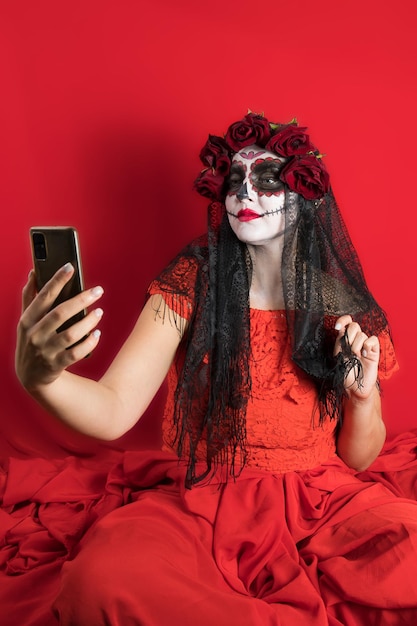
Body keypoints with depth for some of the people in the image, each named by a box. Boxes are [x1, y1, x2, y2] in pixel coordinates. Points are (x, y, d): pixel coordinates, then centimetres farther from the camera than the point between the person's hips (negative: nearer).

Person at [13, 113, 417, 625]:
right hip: (202, 499, 0)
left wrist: (363, 396, -13)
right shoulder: (192, 282, -4)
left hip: (323, 501, 2)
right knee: (99, 582, -30)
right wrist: (38, 376, -34)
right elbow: (113, 413, -13)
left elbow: (359, 458, 8)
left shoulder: (346, 307, 0)